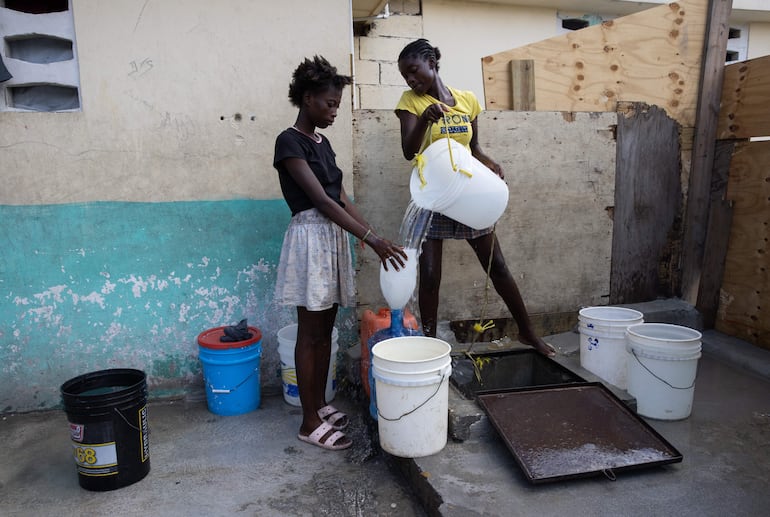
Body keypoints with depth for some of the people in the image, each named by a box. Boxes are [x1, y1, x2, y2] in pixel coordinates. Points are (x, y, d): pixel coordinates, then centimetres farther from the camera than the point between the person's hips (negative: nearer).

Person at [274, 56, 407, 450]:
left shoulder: (322, 142, 15)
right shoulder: (289, 142, -12)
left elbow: (341, 197, 12)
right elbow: (320, 200, -20)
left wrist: (377, 237, 3)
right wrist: (372, 240, -25)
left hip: (335, 237, 8)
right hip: (311, 237, -8)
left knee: (325, 329, 14)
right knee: (310, 333, -1)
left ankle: (319, 404, 28)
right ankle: (310, 422, 11)